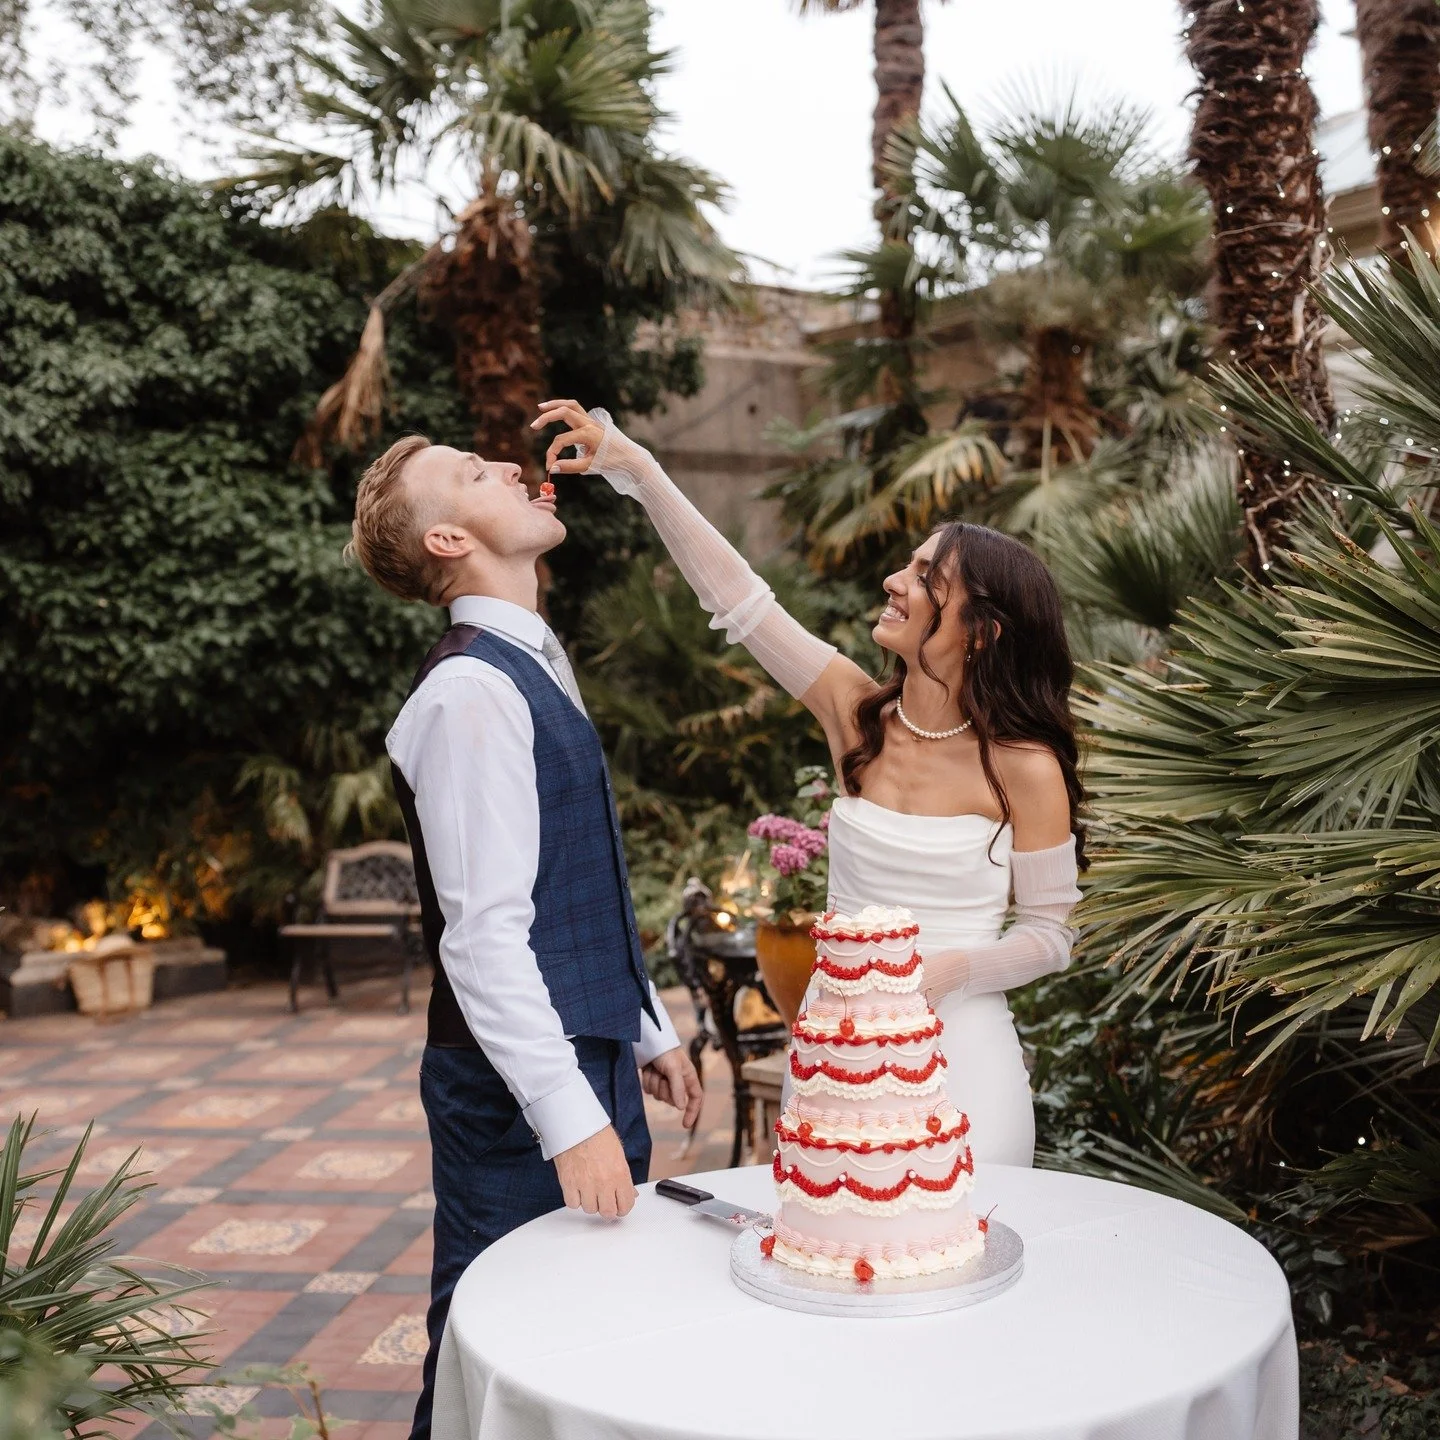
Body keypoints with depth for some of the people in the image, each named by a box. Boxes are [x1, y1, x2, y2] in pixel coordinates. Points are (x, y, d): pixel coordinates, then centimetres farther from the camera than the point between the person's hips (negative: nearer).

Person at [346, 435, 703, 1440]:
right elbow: (484, 933, -23)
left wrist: (648, 1030, 20)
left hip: (592, 1054, 9)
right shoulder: (470, 692, -18)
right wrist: (570, 1118, -24)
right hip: (521, 1088, -9)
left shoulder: (537, 667, 13)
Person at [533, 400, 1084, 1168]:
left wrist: (950, 970, -20)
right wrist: (634, 466, -4)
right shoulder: (856, 711, -2)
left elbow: (1049, 935, -3)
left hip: (957, 1051, -3)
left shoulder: (1025, 766, -11)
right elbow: (737, 593, -2)